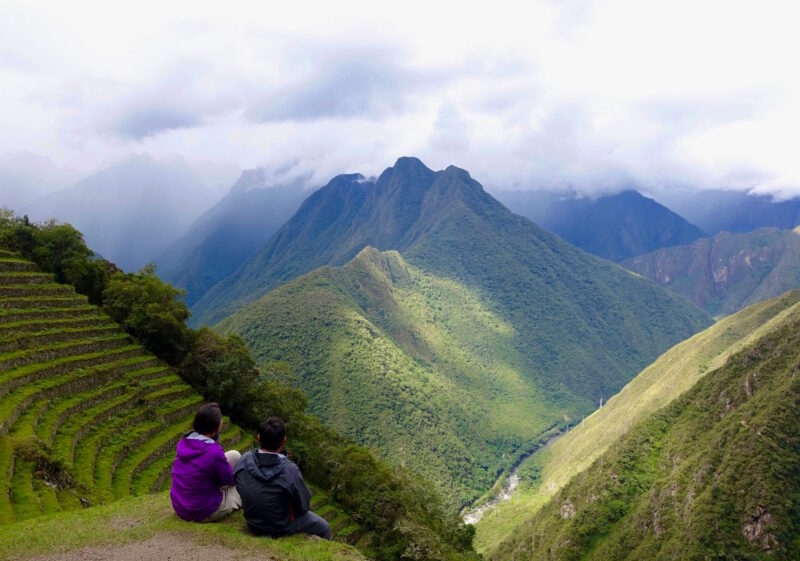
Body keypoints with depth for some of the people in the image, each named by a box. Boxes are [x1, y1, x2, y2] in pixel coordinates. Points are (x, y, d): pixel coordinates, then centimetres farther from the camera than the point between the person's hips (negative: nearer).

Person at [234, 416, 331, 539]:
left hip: (252, 524, 5)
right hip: (281, 528, -5)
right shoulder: (290, 470, -34)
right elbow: (304, 505, -20)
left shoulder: (243, 461, -20)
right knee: (324, 527, 21)